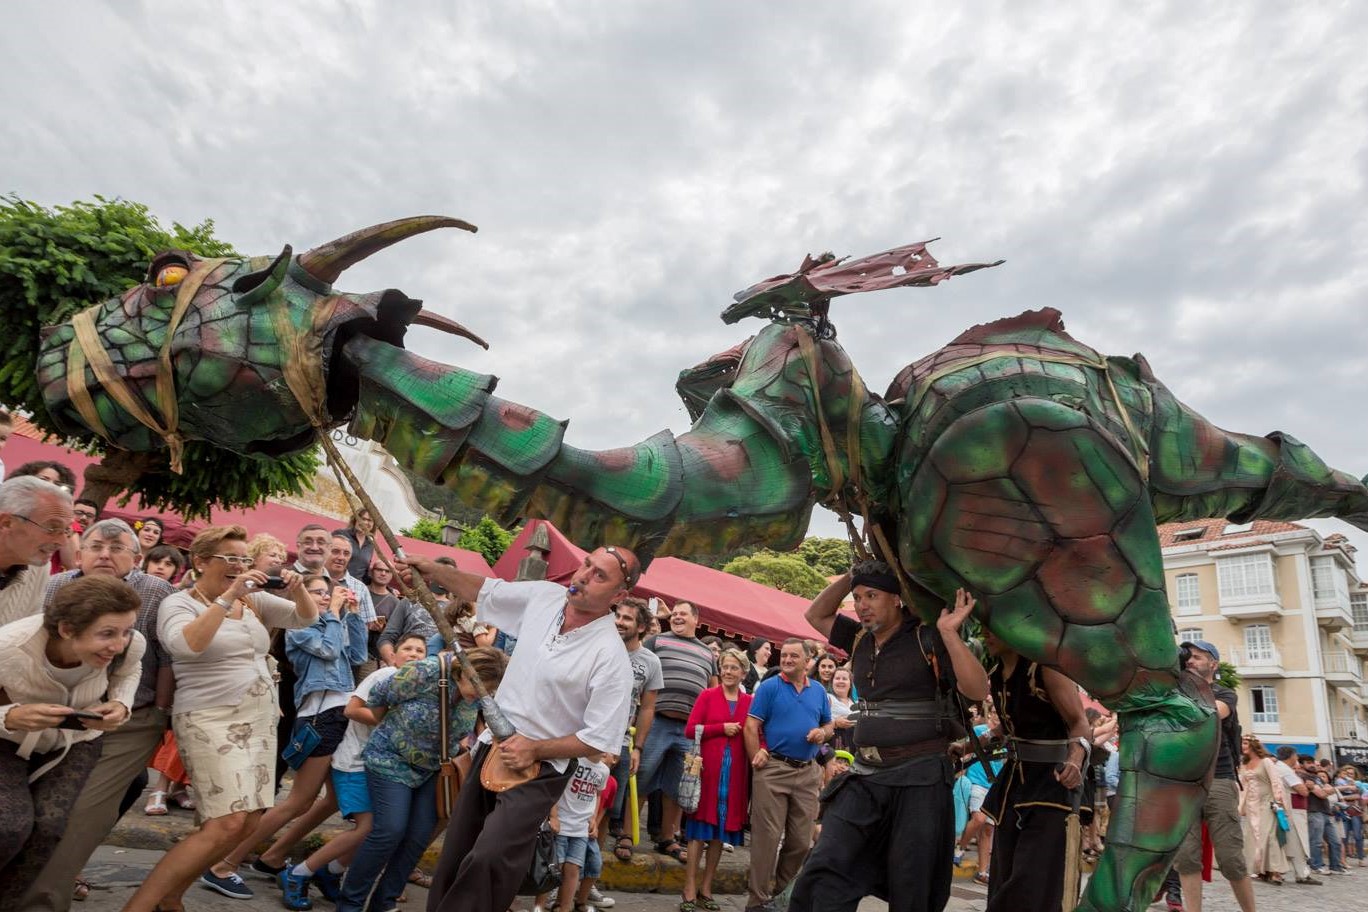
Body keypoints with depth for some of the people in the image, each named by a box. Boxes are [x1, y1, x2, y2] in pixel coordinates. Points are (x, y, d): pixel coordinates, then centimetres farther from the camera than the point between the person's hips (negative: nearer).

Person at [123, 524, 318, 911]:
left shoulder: (255, 600, 10)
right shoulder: (178, 603, -6)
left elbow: (306, 617, 9)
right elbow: (187, 644, -26)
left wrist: (297, 588, -11)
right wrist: (228, 596, -30)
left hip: (261, 717, 7)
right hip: (211, 720, -7)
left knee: (247, 820, 6)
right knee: (227, 823, -18)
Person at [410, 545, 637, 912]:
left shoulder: (611, 658, -23)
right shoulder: (544, 596, -6)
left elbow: (600, 740, -19)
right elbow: (484, 591, 10)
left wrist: (535, 749, -19)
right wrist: (432, 569, 2)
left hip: (539, 770, -6)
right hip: (492, 748, 6)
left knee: (486, 862, -23)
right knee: (454, 857, 17)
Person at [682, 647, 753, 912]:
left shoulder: (750, 701, 6)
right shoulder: (707, 695, 1)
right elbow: (690, 729, -5)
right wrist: (722, 728, -11)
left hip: (736, 771, 3)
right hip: (708, 767, -3)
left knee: (721, 831, 10)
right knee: (699, 830, 1)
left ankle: (706, 889, 22)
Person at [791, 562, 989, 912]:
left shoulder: (928, 638, -8)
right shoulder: (860, 639, 10)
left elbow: (977, 690, -15)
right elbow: (816, 615, 19)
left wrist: (949, 633, -25)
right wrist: (851, 576, 5)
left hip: (919, 779, -5)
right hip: (864, 777, 5)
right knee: (824, 872, -5)